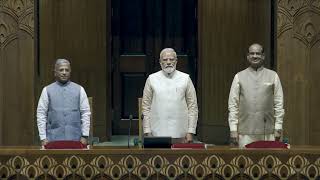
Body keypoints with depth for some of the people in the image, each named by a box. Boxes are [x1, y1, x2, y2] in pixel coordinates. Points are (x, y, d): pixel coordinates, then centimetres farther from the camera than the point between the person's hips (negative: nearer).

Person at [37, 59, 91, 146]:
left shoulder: (79, 89, 7)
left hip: (75, 139, 1)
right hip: (54, 139, -1)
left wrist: (84, 136, -2)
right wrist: (43, 138, -4)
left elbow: (86, 113, 6)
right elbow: (41, 115, 4)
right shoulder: (47, 90, 6)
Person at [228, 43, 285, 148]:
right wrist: (233, 129, -2)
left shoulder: (273, 76, 8)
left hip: (267, 132, 0)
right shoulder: (239, 77, 8)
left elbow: (279, 103, 7)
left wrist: (278, 127, 0)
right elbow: (233, 105, 5)